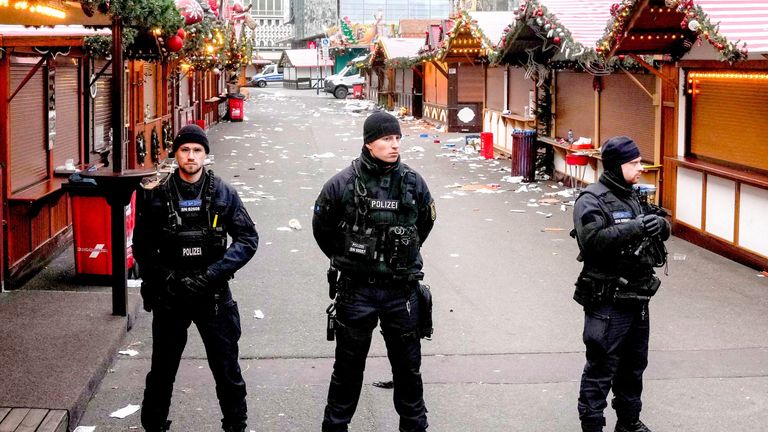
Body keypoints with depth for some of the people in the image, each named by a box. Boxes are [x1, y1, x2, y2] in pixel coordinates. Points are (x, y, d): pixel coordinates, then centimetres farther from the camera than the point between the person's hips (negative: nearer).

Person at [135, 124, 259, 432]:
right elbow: (142, 247, 3)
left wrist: (210, 275, -14)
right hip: (169, 297, 1)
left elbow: (248, 239, -5)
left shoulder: (223, 194, -3)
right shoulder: (156, 196, -1)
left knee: (227, 369, 7)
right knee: (162, 369, 13)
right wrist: (166, 278, -11)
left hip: (213, 294, 0)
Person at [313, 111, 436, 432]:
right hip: (356, 289, -2)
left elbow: (425, 223, 16)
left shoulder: (413, 183, -3)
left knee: (408, 366, 13)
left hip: (403, 289, 2)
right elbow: (322, 229, 6)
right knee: (349, 366, 11)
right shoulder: (343, 184, -10)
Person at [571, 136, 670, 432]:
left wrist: (660, 224, -11)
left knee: (634, 366, 20)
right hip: (608, 303, -8)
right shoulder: (592, 200, -13)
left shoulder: (634, 197, 12)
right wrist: (633, 228, -33)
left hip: (638, 299, 8)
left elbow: (663, 233, 12)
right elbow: (592, 241, -27)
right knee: (601, 371, -2)